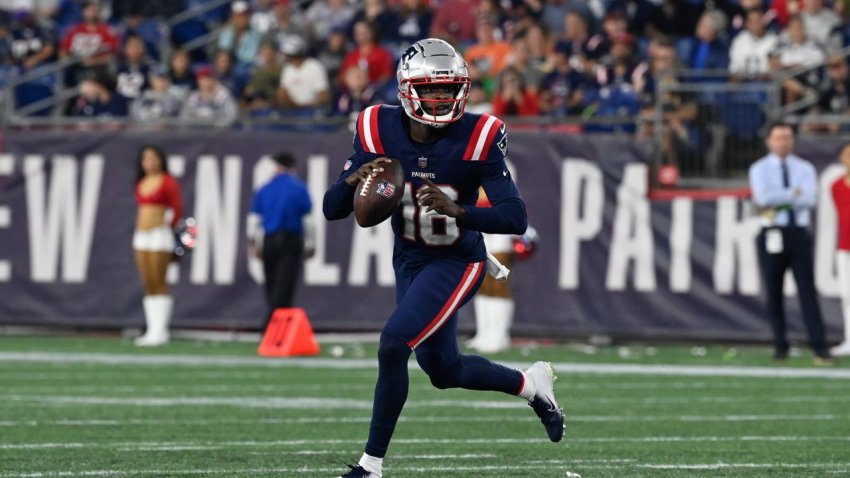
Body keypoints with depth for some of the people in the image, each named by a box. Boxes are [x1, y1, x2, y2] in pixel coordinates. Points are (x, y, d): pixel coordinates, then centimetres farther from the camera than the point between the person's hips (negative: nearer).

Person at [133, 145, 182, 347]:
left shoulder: (168, 182, -5)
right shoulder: (141, 183, 16)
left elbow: (177, 209, -5)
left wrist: (168, 227, 1)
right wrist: (140, 228, 16)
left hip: (159, 234, -7)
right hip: (141, 235, 7)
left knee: (158, 284, -9)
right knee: (148, 286, 5)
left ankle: (160, 332, -9)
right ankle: (151, 330, 6)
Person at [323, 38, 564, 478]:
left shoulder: (477, 138, -22)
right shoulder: (378, 131, -14)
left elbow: (516, 219, -26)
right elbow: (331, 210, -11)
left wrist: (456, 211, -42)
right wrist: (353, 180, -34)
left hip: (457, 263, -5)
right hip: (409, 261, 5)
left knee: (393, 346, -22)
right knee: (444, 371, 16)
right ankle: (531, 384, 44)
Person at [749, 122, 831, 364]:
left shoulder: (805, 168, 10)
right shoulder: (760, 169, 4)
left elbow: (810, 198, -7)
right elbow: (763, 197, -14)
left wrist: (778, 200, -11)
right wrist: (794, 193, -9)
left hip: (799, 233, 1)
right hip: (772, 235, -1)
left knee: (808, 290, -6)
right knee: (774, 292, 2)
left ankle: (819, 347, -11)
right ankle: (780, 346, 11)